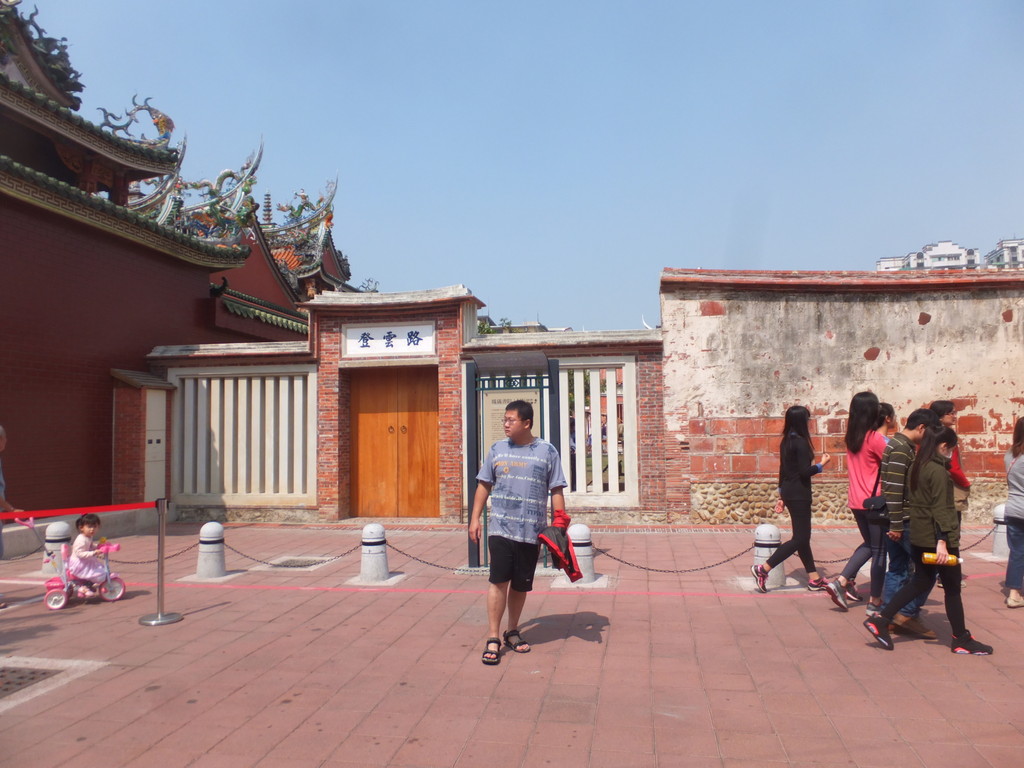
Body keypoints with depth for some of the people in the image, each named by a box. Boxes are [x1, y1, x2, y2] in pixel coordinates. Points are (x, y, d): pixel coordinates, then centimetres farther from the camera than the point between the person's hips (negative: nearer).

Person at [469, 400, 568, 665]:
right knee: (498, 581, -7)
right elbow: (484, 485, 10)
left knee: (521, 584, 10)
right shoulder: (497, 450, 5)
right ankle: (493, 639, 1)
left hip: (532, 531, 0)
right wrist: (475, 518, 5)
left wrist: (560, 522, -3)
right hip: (500, 528, 0)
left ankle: (512, 632, 28)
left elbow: (556, 490, 3)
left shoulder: (547, 451, 1)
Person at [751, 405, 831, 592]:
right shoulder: (800, 442, -16)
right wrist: (822, 464, -3)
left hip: (789, 492, 9)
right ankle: (762, 569, -8)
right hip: (798, 494, -9)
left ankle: (814, 579, 21)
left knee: (803, 536, 14)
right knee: (800, 538, -4)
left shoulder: (786, 441, 10)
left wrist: (782, 496, 20)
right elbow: (804, 471, -20)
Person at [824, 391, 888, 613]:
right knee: (879, 549, 6)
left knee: (869, 544, 22)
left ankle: (841, 581, 9)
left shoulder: (851, 437, 5)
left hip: (855, 500, 7)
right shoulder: (875, 438, -15)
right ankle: (875, 601, 12)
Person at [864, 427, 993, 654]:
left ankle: (881, 620, 9)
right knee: (952, 588, 6)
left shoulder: (916, 466, 8)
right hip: (937, 538, -8)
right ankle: (961, 640, 19)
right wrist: (942, 542, -23)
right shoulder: (938, 471, -17)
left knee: (921, 582, 15)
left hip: (919, 537, 8)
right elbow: (940, 509, -22)